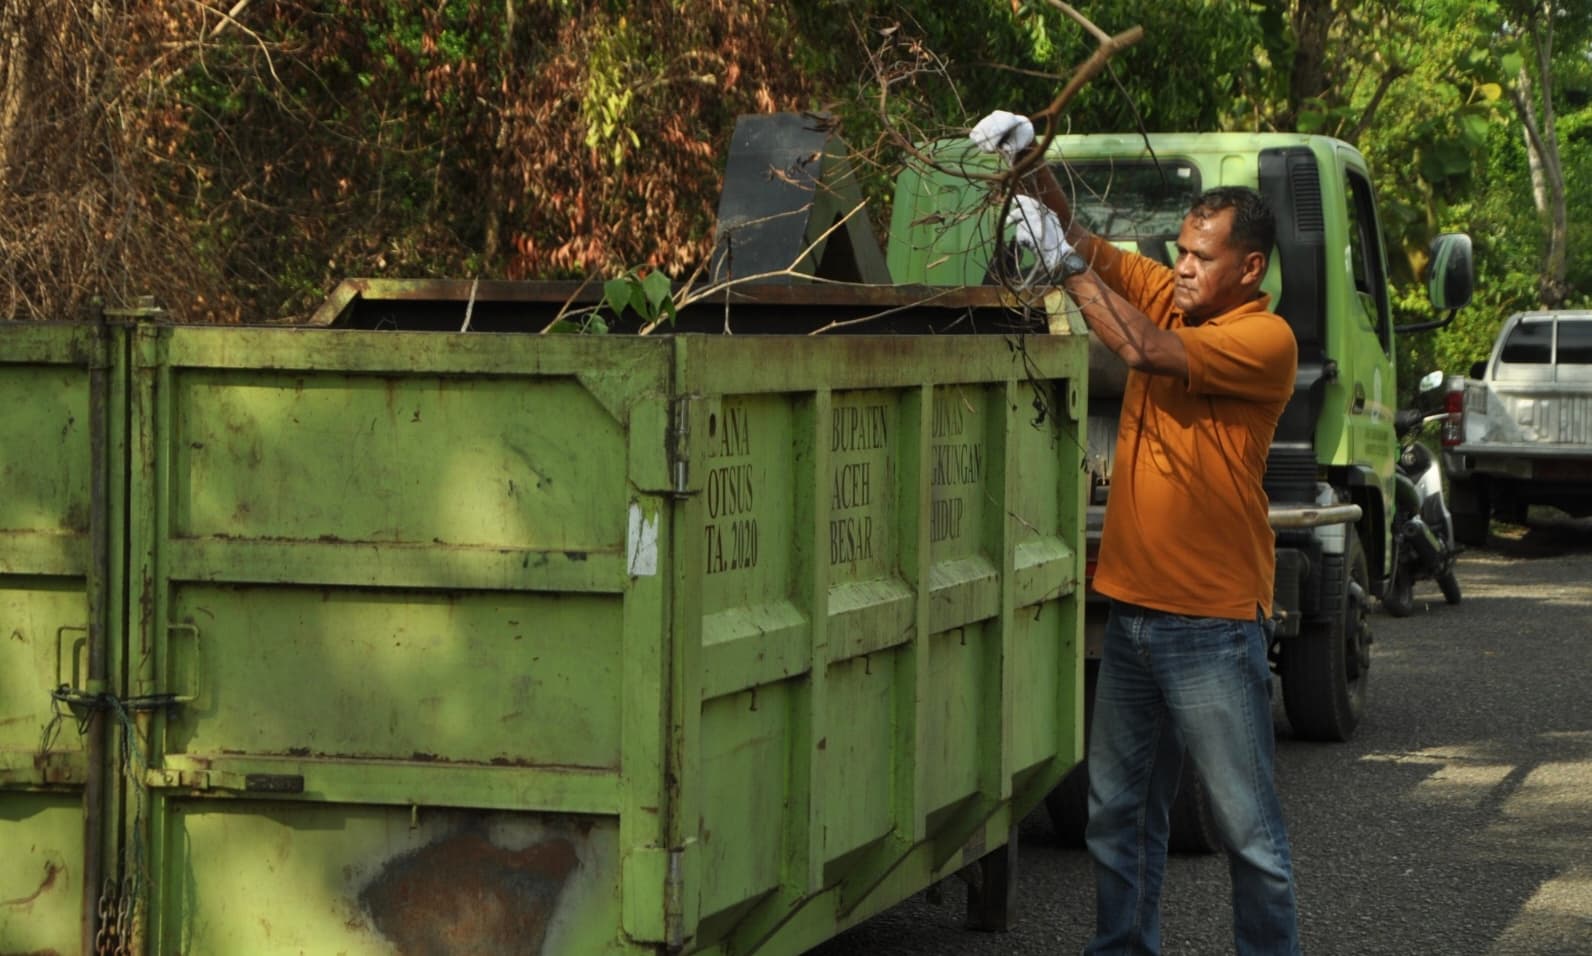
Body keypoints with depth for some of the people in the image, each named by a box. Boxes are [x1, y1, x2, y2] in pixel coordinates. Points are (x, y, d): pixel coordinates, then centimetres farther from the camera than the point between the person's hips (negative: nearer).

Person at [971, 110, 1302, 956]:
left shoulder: (1266, 339, -11)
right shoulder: (1168, 297, 10)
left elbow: (1143, 349, -22)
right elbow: (1075, 234, 11)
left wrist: (1066, 262, -16)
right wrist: (1029, 160, -5)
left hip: (1212, 622, -7)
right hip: (1131, 603, 7)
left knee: (1247, 825, -2)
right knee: (1119, 814, 14)